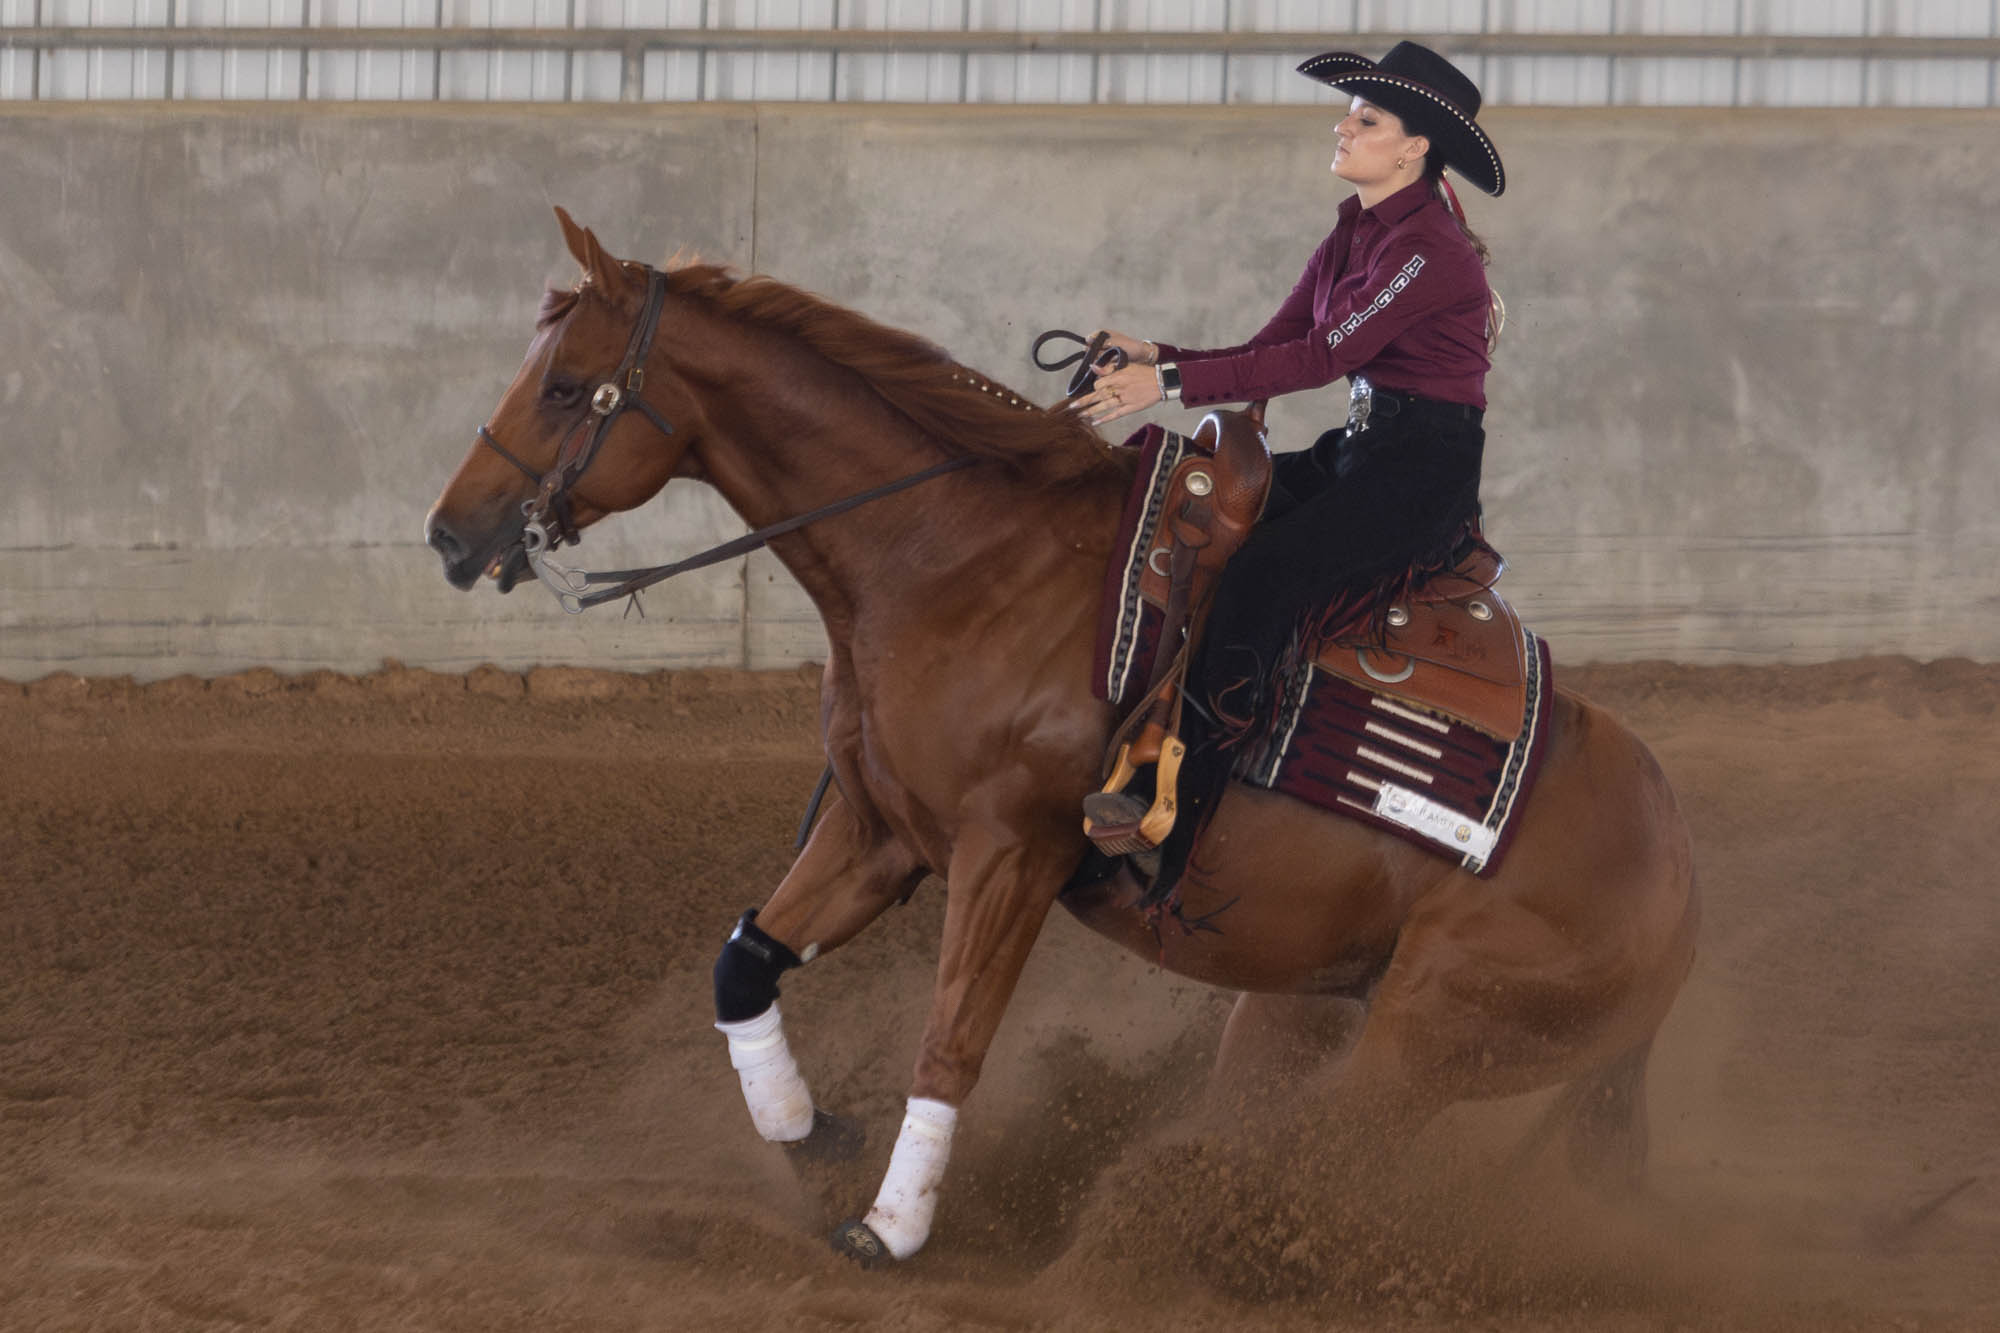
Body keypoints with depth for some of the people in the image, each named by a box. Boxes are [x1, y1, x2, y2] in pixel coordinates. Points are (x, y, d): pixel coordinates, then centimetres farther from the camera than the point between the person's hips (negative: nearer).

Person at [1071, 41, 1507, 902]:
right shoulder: (1353, 238, 15)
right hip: (1361, 454, 10)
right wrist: (1152, 357, -2)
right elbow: (1269, 353, 13)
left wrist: (1173, 384, -24)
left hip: (1427, 469, -10)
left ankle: (1175, 838, -33)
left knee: (1262, 574, -29)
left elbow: (1326, 355, -22)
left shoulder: (1429, 248, -14)